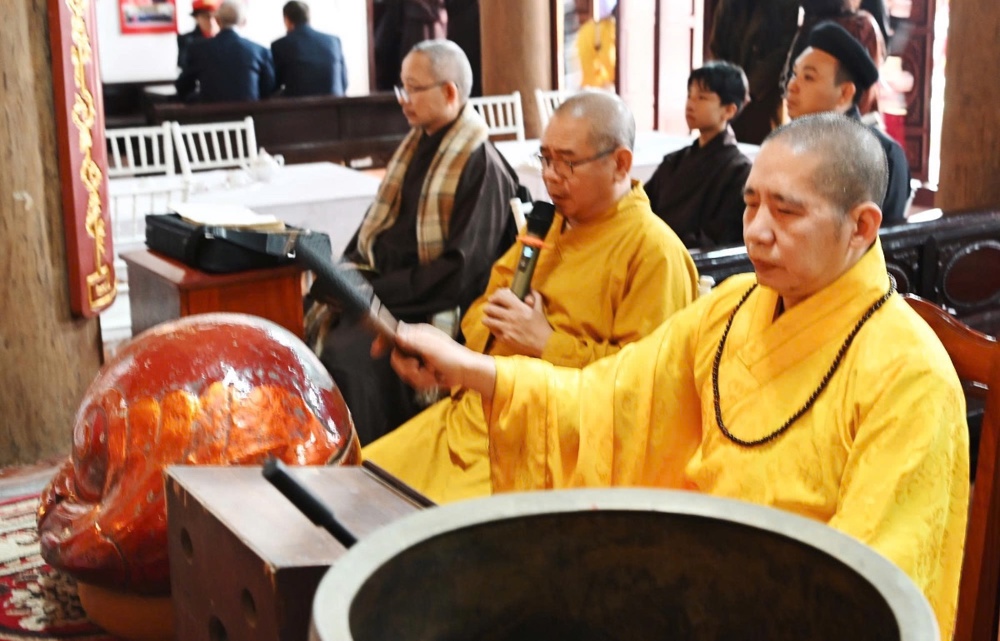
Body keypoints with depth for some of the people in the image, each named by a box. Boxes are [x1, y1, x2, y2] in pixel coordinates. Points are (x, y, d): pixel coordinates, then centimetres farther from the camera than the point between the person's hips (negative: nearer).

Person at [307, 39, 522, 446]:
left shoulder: (481, 165, -11)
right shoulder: (416, 146, 14)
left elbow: (462, 270, -17)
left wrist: (376, 291, -17)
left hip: (428, 311, -8)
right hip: (381, 291, 8)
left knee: (344, 356, -29)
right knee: (315, 328, -15)